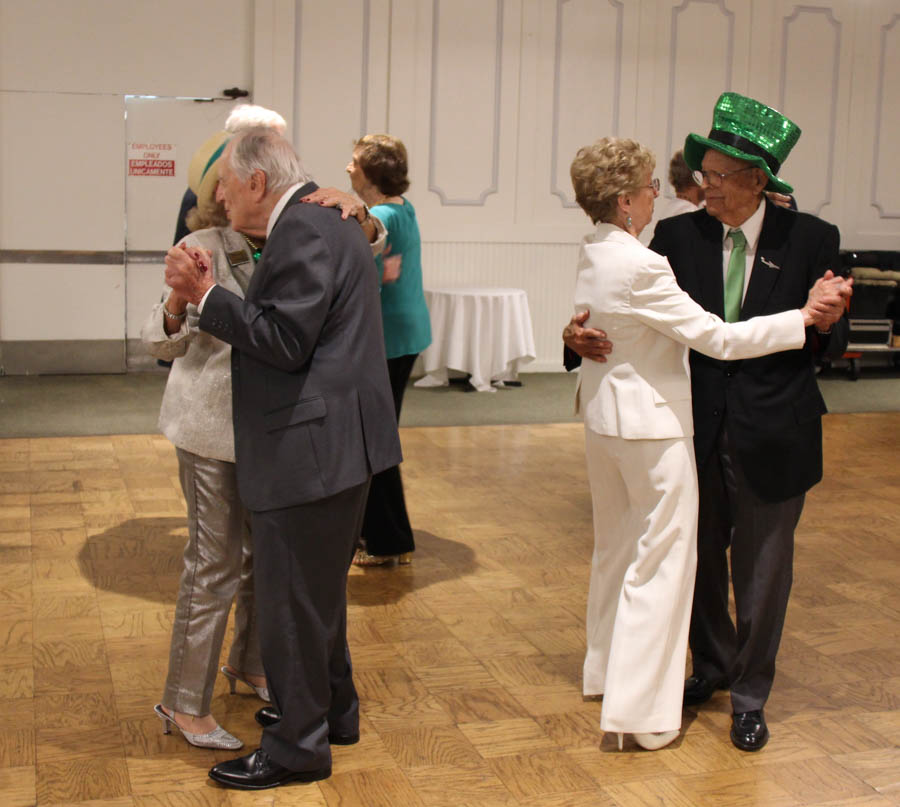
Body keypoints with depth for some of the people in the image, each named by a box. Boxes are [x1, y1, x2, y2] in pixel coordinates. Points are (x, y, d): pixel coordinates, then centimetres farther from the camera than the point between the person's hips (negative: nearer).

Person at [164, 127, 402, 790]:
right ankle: (334, 710, 39)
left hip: (312, 447, -11)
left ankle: (299, 747, 13)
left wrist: (206, 295, -15)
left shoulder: (302, 229, -16)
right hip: (336, 443, 11)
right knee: (318, 587, 23)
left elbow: (286, 341, -22)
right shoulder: (322, 220, 17)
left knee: (292, 597, 0)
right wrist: (207, 295, 11)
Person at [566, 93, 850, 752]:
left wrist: (826, 322, -24)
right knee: (699, 558, 18)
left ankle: (750, 697, 30)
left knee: (762, 570, 11)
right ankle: (712, 666, 43)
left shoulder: (810, 240, -6)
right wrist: (584, 336, -22)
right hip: (698, 428, 2)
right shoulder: (679, 236, -3)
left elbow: (830, 347, -1)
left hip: (772, 437, -2)